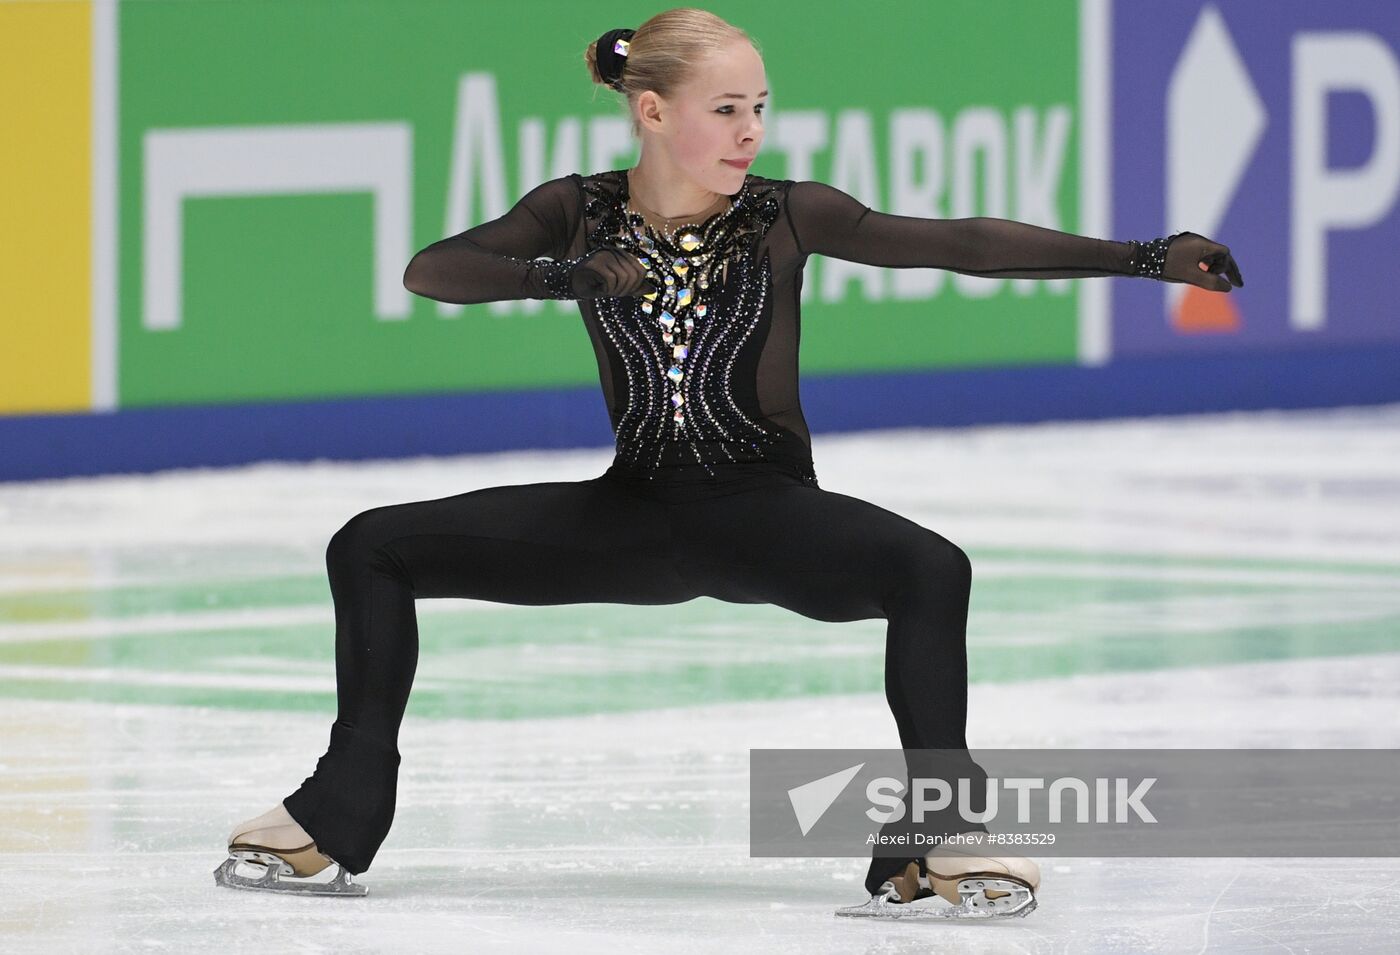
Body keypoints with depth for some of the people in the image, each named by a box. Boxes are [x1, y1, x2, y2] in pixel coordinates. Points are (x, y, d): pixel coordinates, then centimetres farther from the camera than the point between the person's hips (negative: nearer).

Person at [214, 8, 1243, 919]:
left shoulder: (787, 216, -9)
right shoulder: (580, 214, -2)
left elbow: (959, 243, -16)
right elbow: (427, 271, -9)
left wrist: (1143, 257, -24)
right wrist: (563, 273, -25)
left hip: (766, 510, -3)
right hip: (636, 508, 3)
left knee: (931, 571, -34)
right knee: (374, 548, -3)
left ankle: (936, 843, -26)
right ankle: (339, 822, 4)